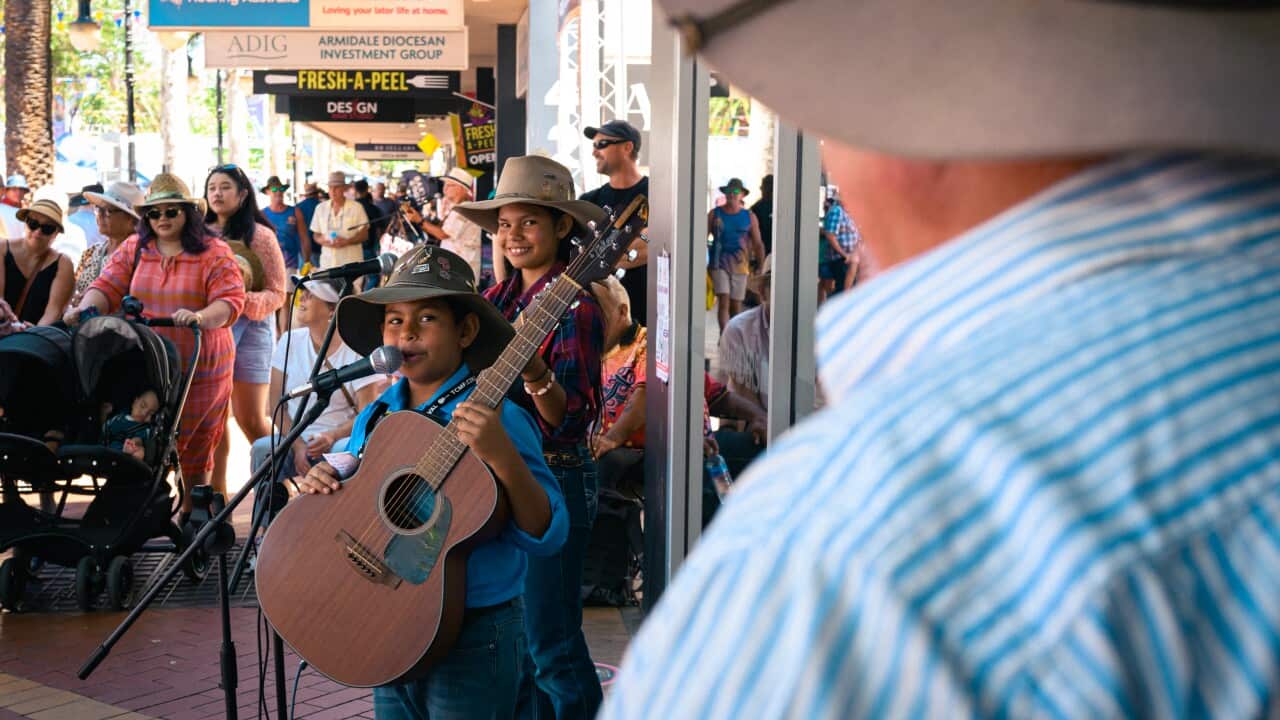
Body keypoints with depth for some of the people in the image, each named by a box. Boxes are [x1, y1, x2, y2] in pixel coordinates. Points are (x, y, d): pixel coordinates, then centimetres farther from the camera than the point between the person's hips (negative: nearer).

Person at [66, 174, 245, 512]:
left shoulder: (215, 252, -3)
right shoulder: (134, 249, 10)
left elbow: (230, 301, -13)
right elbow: (107, 286, 2)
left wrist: (200, 317, -33)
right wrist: (84, 308, -18)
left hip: (201, 366, -2)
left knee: (197, 446, 7)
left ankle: (192, 510, 23)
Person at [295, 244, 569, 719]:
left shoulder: (500, 420, -14)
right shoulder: (373, 418, 4)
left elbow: (547, 536, -20)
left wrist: (503, 457, -33)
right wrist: (323, 489, -6)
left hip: (471, 639, -6)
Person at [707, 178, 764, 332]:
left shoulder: (749, 217, 6)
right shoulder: (714, 214, 4)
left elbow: (758, 244, 6)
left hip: (740, 265, 1)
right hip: (719, 263, -1)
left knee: (736, 304, 7)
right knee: (723, 301, -13)